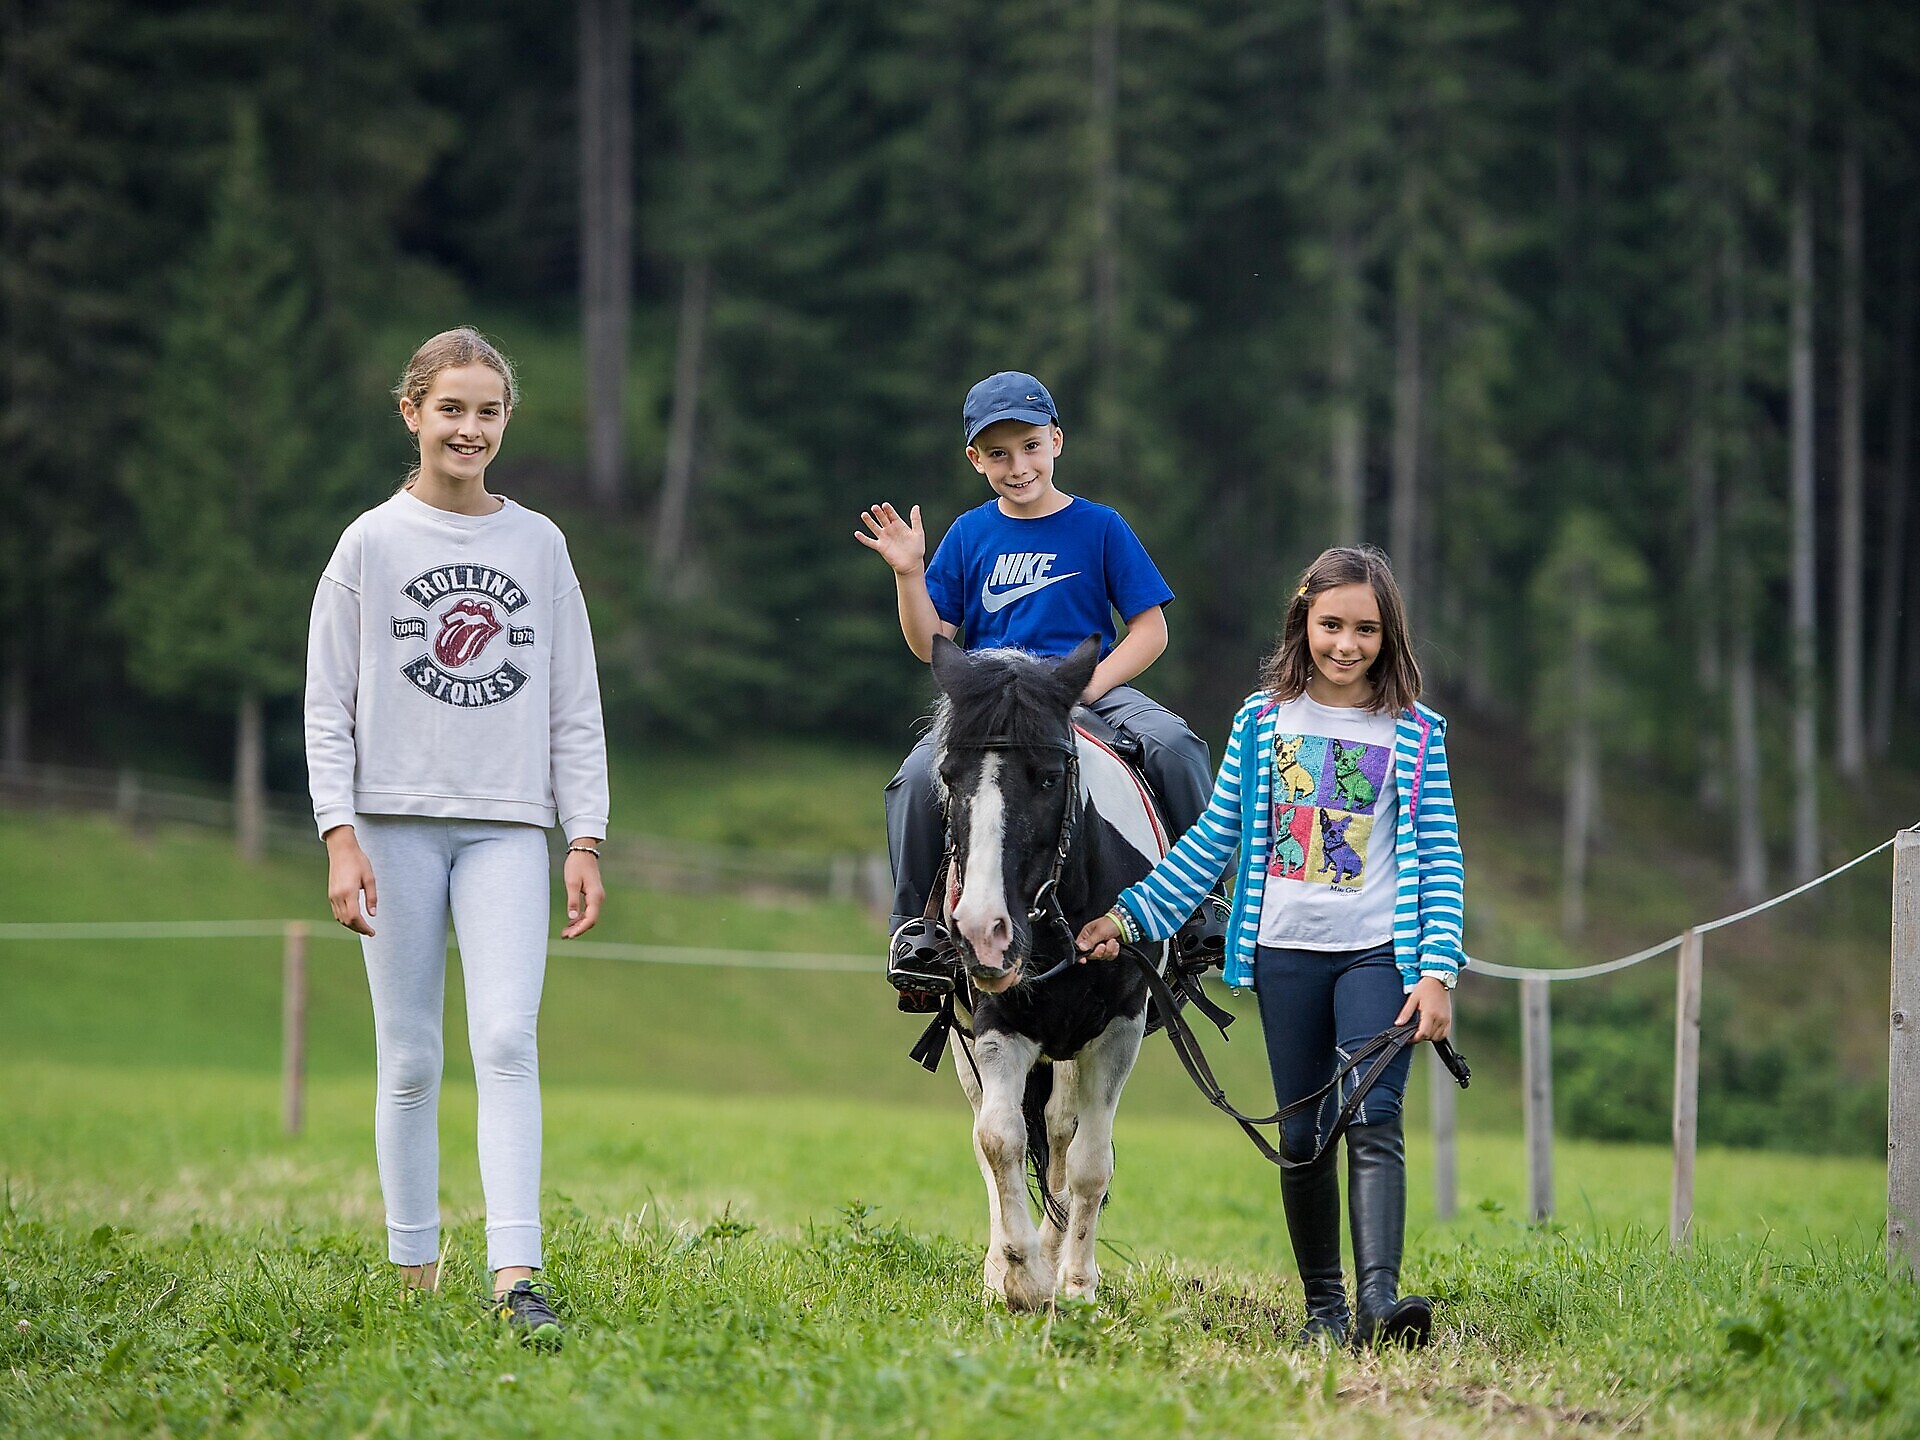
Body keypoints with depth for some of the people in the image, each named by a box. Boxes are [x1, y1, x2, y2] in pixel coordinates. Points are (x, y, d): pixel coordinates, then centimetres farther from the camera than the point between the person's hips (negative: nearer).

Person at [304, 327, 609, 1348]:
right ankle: (415, 1277, 10)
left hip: (508, 825, 0)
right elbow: (329, 707, 3)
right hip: (397, 822, 0)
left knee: (508, 1041, -15)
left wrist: (586, 842, 4)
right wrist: (340, 836, -8)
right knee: (410, 1059, 2)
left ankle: (516, 1276, -21)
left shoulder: (539, 545, 10)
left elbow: (575, 709, 11)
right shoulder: (372, 545, 4)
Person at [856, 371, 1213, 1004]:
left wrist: (1090, 685, -14)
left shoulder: (1098, 527, 3)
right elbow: (931, 644, 9)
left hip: (1092, 689, -1)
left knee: (1174, 744, -29)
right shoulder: (970, 536, 9)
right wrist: (909, 572, -6)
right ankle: (914, 926, -8)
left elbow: (1150, 630, 1)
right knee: (919, 775, -27)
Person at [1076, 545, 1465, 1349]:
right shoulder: (1264, 720, 7)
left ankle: (1380, 1296, -29)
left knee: (1373, 1122, -17)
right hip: (1286, 952, 3)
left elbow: (1441, 860, -1)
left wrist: (1437, 972, -10)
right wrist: (1130, 916, 4)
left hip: (1377, 952, -3)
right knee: (1302, 1136, 6)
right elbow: (1214, 838, 11)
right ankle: (1323, 1306, 16)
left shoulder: (1415, 734, 1)